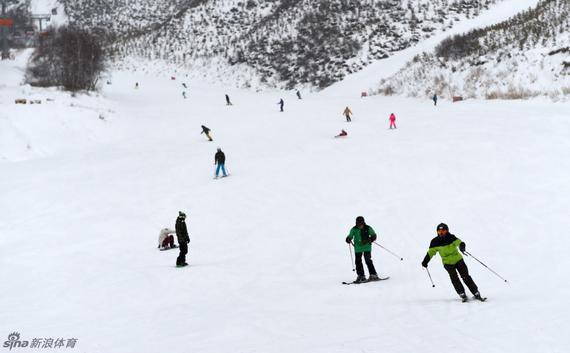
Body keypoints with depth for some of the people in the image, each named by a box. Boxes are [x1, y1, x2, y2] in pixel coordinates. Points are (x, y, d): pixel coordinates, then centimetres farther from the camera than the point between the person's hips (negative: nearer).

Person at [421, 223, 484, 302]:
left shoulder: (451, 238, -13)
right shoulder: (435, 242, -6)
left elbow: (458, 241, -31)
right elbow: (431, 252, 5)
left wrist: (462, 245, -53)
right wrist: (425, 261, 4)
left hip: (458, 260, -1)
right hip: (448, 263, 1)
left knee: (466, 276, -6)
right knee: (454, 278, -16)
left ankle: (476, 293, -1)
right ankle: (462, 294, -9)